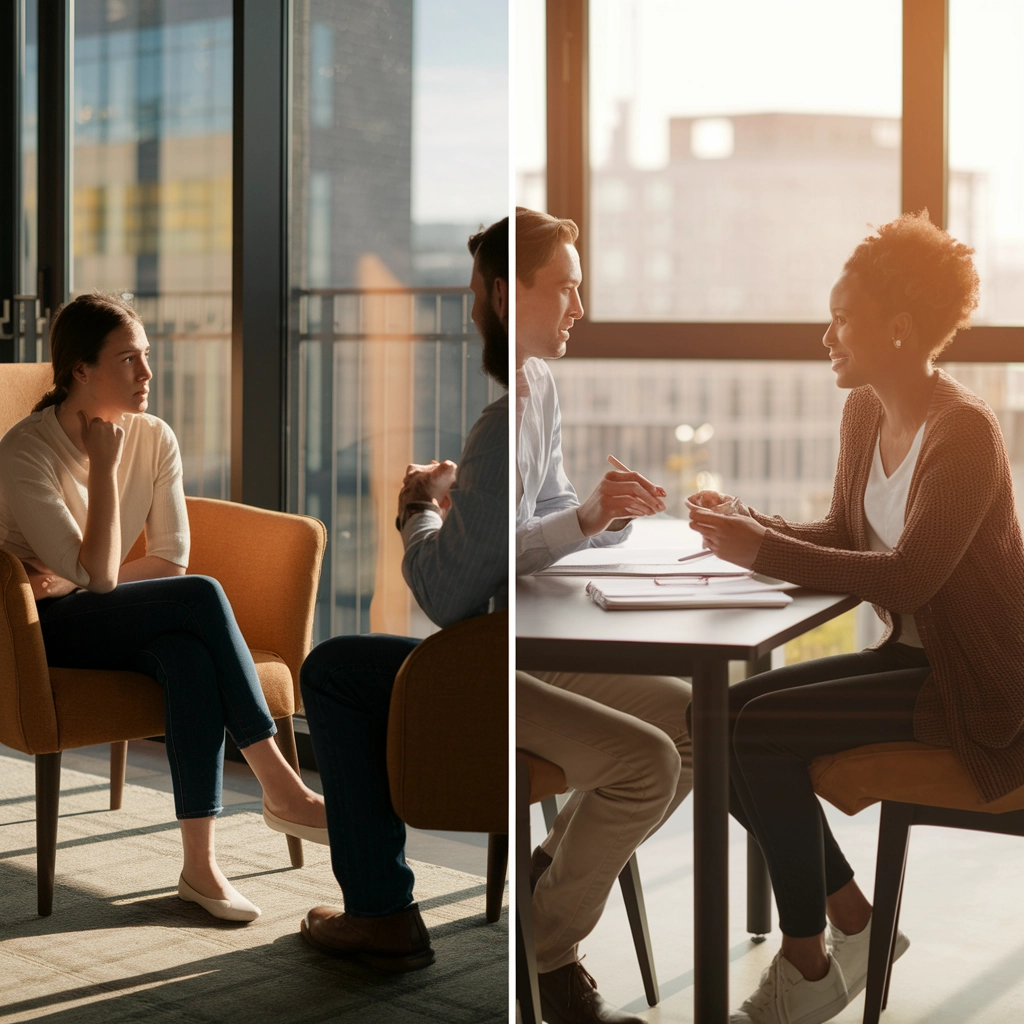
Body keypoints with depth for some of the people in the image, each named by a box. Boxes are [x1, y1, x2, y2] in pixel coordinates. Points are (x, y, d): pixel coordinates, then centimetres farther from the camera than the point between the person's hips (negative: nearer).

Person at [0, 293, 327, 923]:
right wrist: (105, 467, -19)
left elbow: (172, 558, 0)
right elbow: (97, 575, -22)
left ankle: (201, 864, -32)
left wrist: (75, 582, -11)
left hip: (104, 615, 5)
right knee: (202, 597, -29)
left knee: (190, 653, -33)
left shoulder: (154, 438, 0)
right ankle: (282, 789, -26)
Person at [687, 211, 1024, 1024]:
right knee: (724, 716, -4)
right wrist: (752, 530, -7)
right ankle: (854, 926, 9)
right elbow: (845, 537, 11)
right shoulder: (865, 414, 6)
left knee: (763, 731, -21)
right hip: (912, 653, 9)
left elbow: (909, 577, -29)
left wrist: (765, 551, -27)